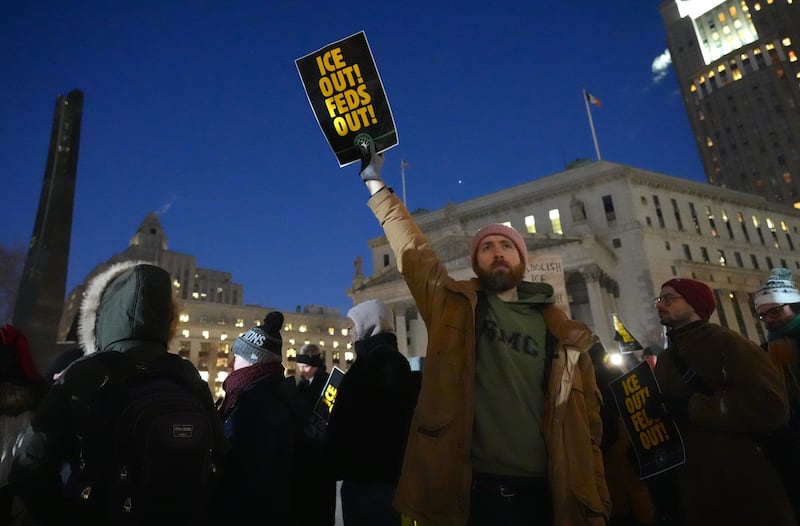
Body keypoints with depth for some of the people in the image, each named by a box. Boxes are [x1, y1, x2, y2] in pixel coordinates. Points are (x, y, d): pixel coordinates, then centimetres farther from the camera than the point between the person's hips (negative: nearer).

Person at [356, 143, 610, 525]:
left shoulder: (562, 334, 6)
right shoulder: (453, 306, 2)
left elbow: (586, 425, 6)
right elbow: (411, 248, -1)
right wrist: (375, 184, -1)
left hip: (540, 494, 2)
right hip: (464, 490, -1)